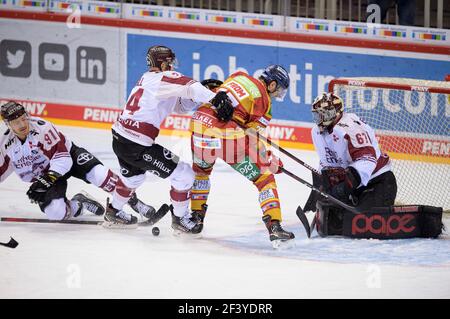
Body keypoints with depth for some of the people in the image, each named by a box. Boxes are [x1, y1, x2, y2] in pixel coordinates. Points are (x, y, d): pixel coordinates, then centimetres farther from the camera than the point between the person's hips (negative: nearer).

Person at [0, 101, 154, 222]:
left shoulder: (41, 127, -26)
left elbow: (62, 157, -28)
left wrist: (46, 179, -37)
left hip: (69, 156, -3)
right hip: (43, 176, 4)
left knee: (98, 173, -30)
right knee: (55, 211, -22)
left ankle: (134, 202, -15)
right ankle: (78, 204, 12)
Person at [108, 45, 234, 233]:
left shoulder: (148, 78, 16)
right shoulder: (164, 78, -11)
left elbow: (181, 106, 16)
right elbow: (188, 86, -31)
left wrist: (202, 93, 1)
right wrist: (215, 99, -41)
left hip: (119, 139, 10)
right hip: (137, 146, -10)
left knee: (133, 175, 38)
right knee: (184, 175, 0)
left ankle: (114, 211, 54)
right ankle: (180, 219, 12)